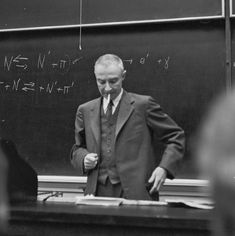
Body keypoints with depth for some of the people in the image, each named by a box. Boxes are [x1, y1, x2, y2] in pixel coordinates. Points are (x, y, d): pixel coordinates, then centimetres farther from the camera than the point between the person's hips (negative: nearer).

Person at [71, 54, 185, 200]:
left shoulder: (143, 105, 0)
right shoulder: (85, 111, 11)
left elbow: (176, 137, 4)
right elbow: (77, 149, 22)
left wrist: (164, 168, -9)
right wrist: (84, 158, -1)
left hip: (136, 193, -3)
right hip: (98, 193, 3)